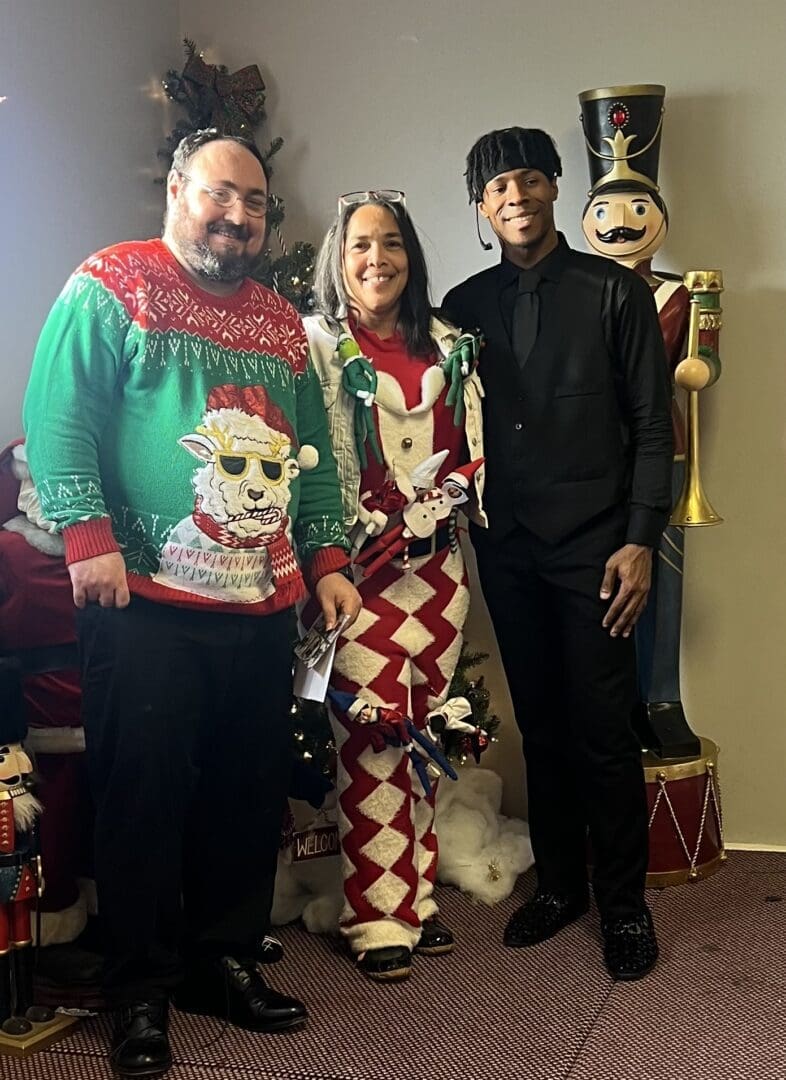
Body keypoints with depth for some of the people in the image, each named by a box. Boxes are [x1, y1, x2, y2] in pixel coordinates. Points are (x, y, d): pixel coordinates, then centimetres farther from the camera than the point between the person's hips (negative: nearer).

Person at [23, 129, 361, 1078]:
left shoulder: (280, 321, 18)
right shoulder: (110, 286, 0)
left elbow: (313, 455, 21)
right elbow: (57, 417, -8)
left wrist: (325, 560, 14)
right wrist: (88, 536, -17)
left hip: (264, 608, 6)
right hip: (147, 605, -6)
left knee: (251, 794, 10)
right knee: (144, 794, 0)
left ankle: (224, 962, 27)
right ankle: (141, 992, 16)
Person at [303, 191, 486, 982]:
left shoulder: (446, 346, 13)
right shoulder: (314, 344, 0)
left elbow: (469, 454, 14)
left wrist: (416, 518, 3)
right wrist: (355, 540, -11)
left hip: (436, 565, 5)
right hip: (358, 569, -4)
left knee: (421, 734, 9)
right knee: (372, 740, -5)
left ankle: (417, 898, 20)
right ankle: (376, 919, 6)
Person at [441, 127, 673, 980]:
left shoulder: (615, 293, 0)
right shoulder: (464, 306, 9)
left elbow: (651, 428, -3)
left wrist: (639, 540, -10)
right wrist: (456, 532, 4)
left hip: (592, 546, -3)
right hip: (506, 548, 3)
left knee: (602, 727, -2)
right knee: (540, 724, 11)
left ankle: (623, 902, 13)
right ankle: (558, 881, 25)